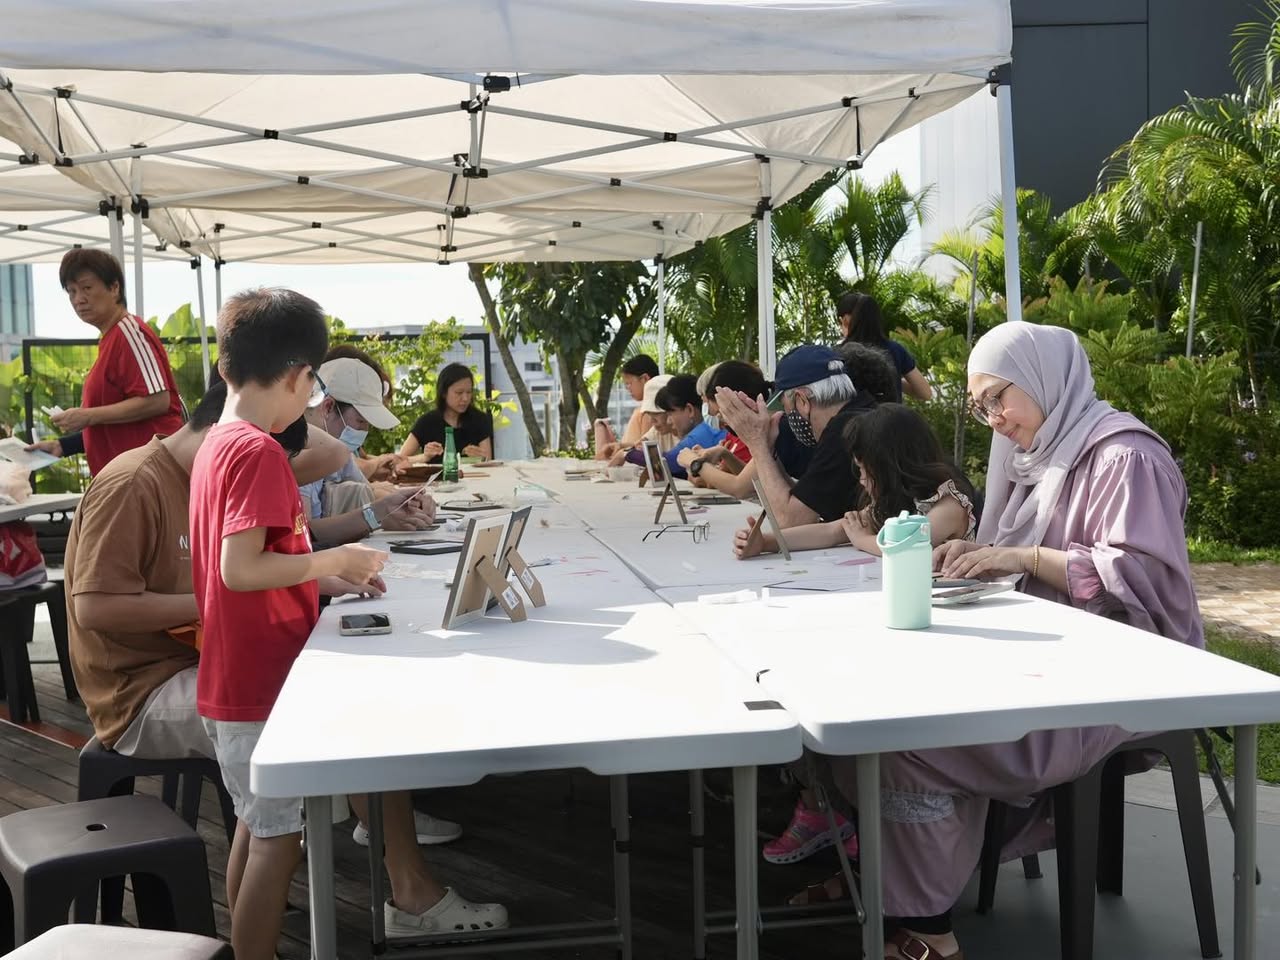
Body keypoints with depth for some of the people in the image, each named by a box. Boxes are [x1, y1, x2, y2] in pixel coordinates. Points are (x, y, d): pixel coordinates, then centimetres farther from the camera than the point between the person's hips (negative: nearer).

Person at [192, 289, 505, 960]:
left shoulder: (218, 444, 9)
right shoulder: (258, 452, -20)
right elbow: (239, 569, -26)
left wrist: (328, 573, 10)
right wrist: (333, 562, -17)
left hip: (236, 678, 9)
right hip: (262, 685, -9)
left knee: (260, 828, 17)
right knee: (277, 835, 0)